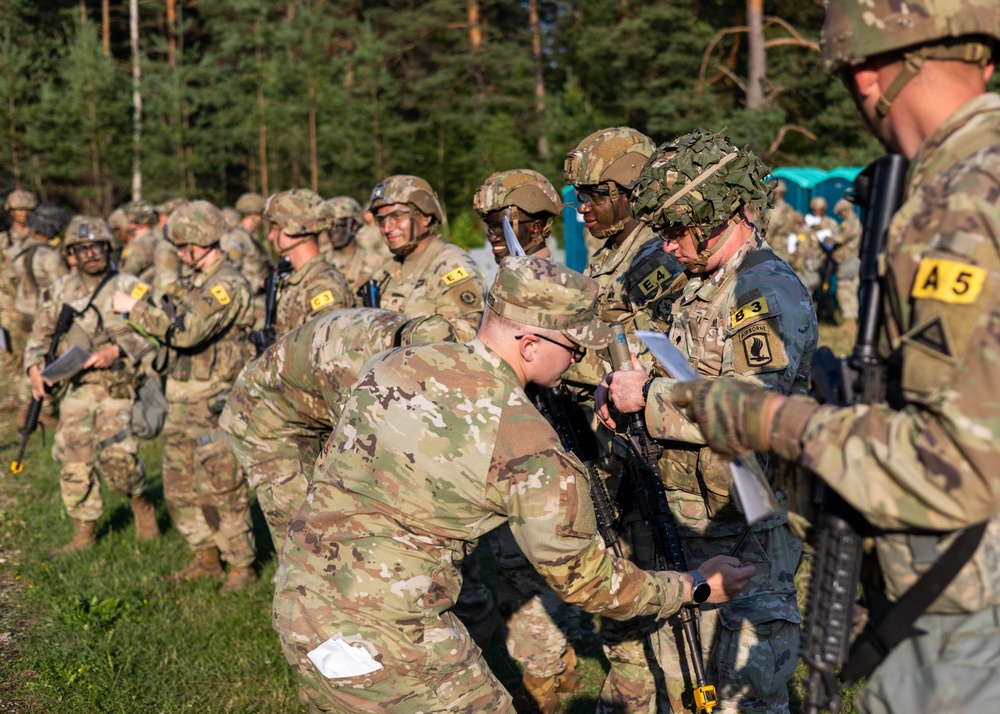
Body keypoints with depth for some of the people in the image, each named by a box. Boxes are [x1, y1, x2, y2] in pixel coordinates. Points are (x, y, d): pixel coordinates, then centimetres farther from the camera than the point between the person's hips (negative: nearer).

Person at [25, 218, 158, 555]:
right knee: (74, 461, 3)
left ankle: (142, 503, 13)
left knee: (116, 457, -16)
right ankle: (84, 533, 15)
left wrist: (117, 350, -22)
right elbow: (41, 333, 17)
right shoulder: (62, 289, 11)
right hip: (75, 389, 5)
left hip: (116, 388, -4)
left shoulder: (129, 287, -3)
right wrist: (35, 367, 1)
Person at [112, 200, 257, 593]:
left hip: (214, 406, -10)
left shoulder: (227, 285, -17)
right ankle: (206, 558, 27)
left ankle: (241, 566, 9)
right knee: (180, 489, 15)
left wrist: (134, 308, -21)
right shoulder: (201, 282, 14)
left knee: (220, 491, -3)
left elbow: (186, 333, -28)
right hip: (184, 406, 10)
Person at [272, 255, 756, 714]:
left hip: (296, 601, 7)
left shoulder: (391, 365, 2)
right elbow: (585, 582, -3)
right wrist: (697, 587, 9)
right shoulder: (532, 451, -14)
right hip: (385, 634, -7)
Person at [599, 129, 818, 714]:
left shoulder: (769, 291, -18)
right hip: (688, 522, 10)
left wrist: (647, 396, -20)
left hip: (747, 532, -10)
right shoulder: (702, 286, 13)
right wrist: (620, 393, 4)